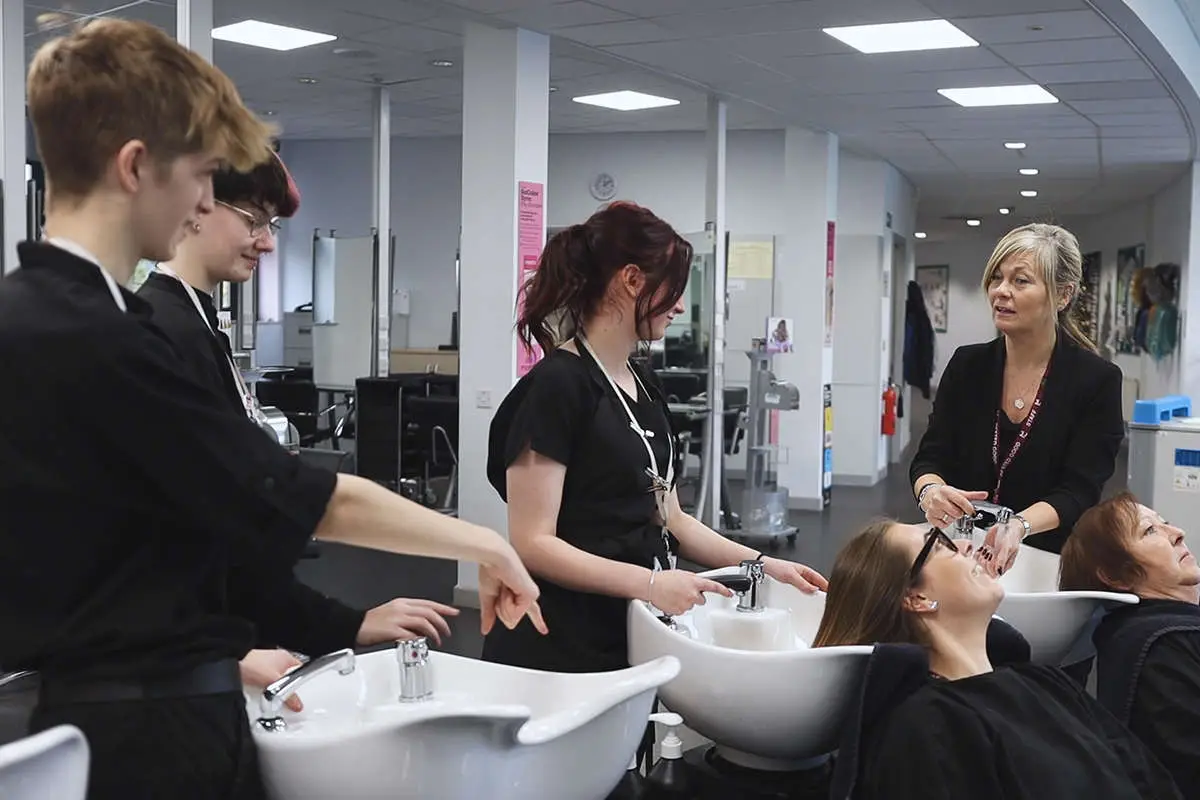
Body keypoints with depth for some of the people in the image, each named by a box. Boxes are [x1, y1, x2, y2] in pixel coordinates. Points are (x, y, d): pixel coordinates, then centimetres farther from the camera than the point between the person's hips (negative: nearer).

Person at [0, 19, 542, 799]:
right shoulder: (92, 340, -24)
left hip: (93, 701, 9)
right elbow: (316, 501, -19)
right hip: (152, 730, -9)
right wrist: (484, 543, -6)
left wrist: (222, 658, 14)